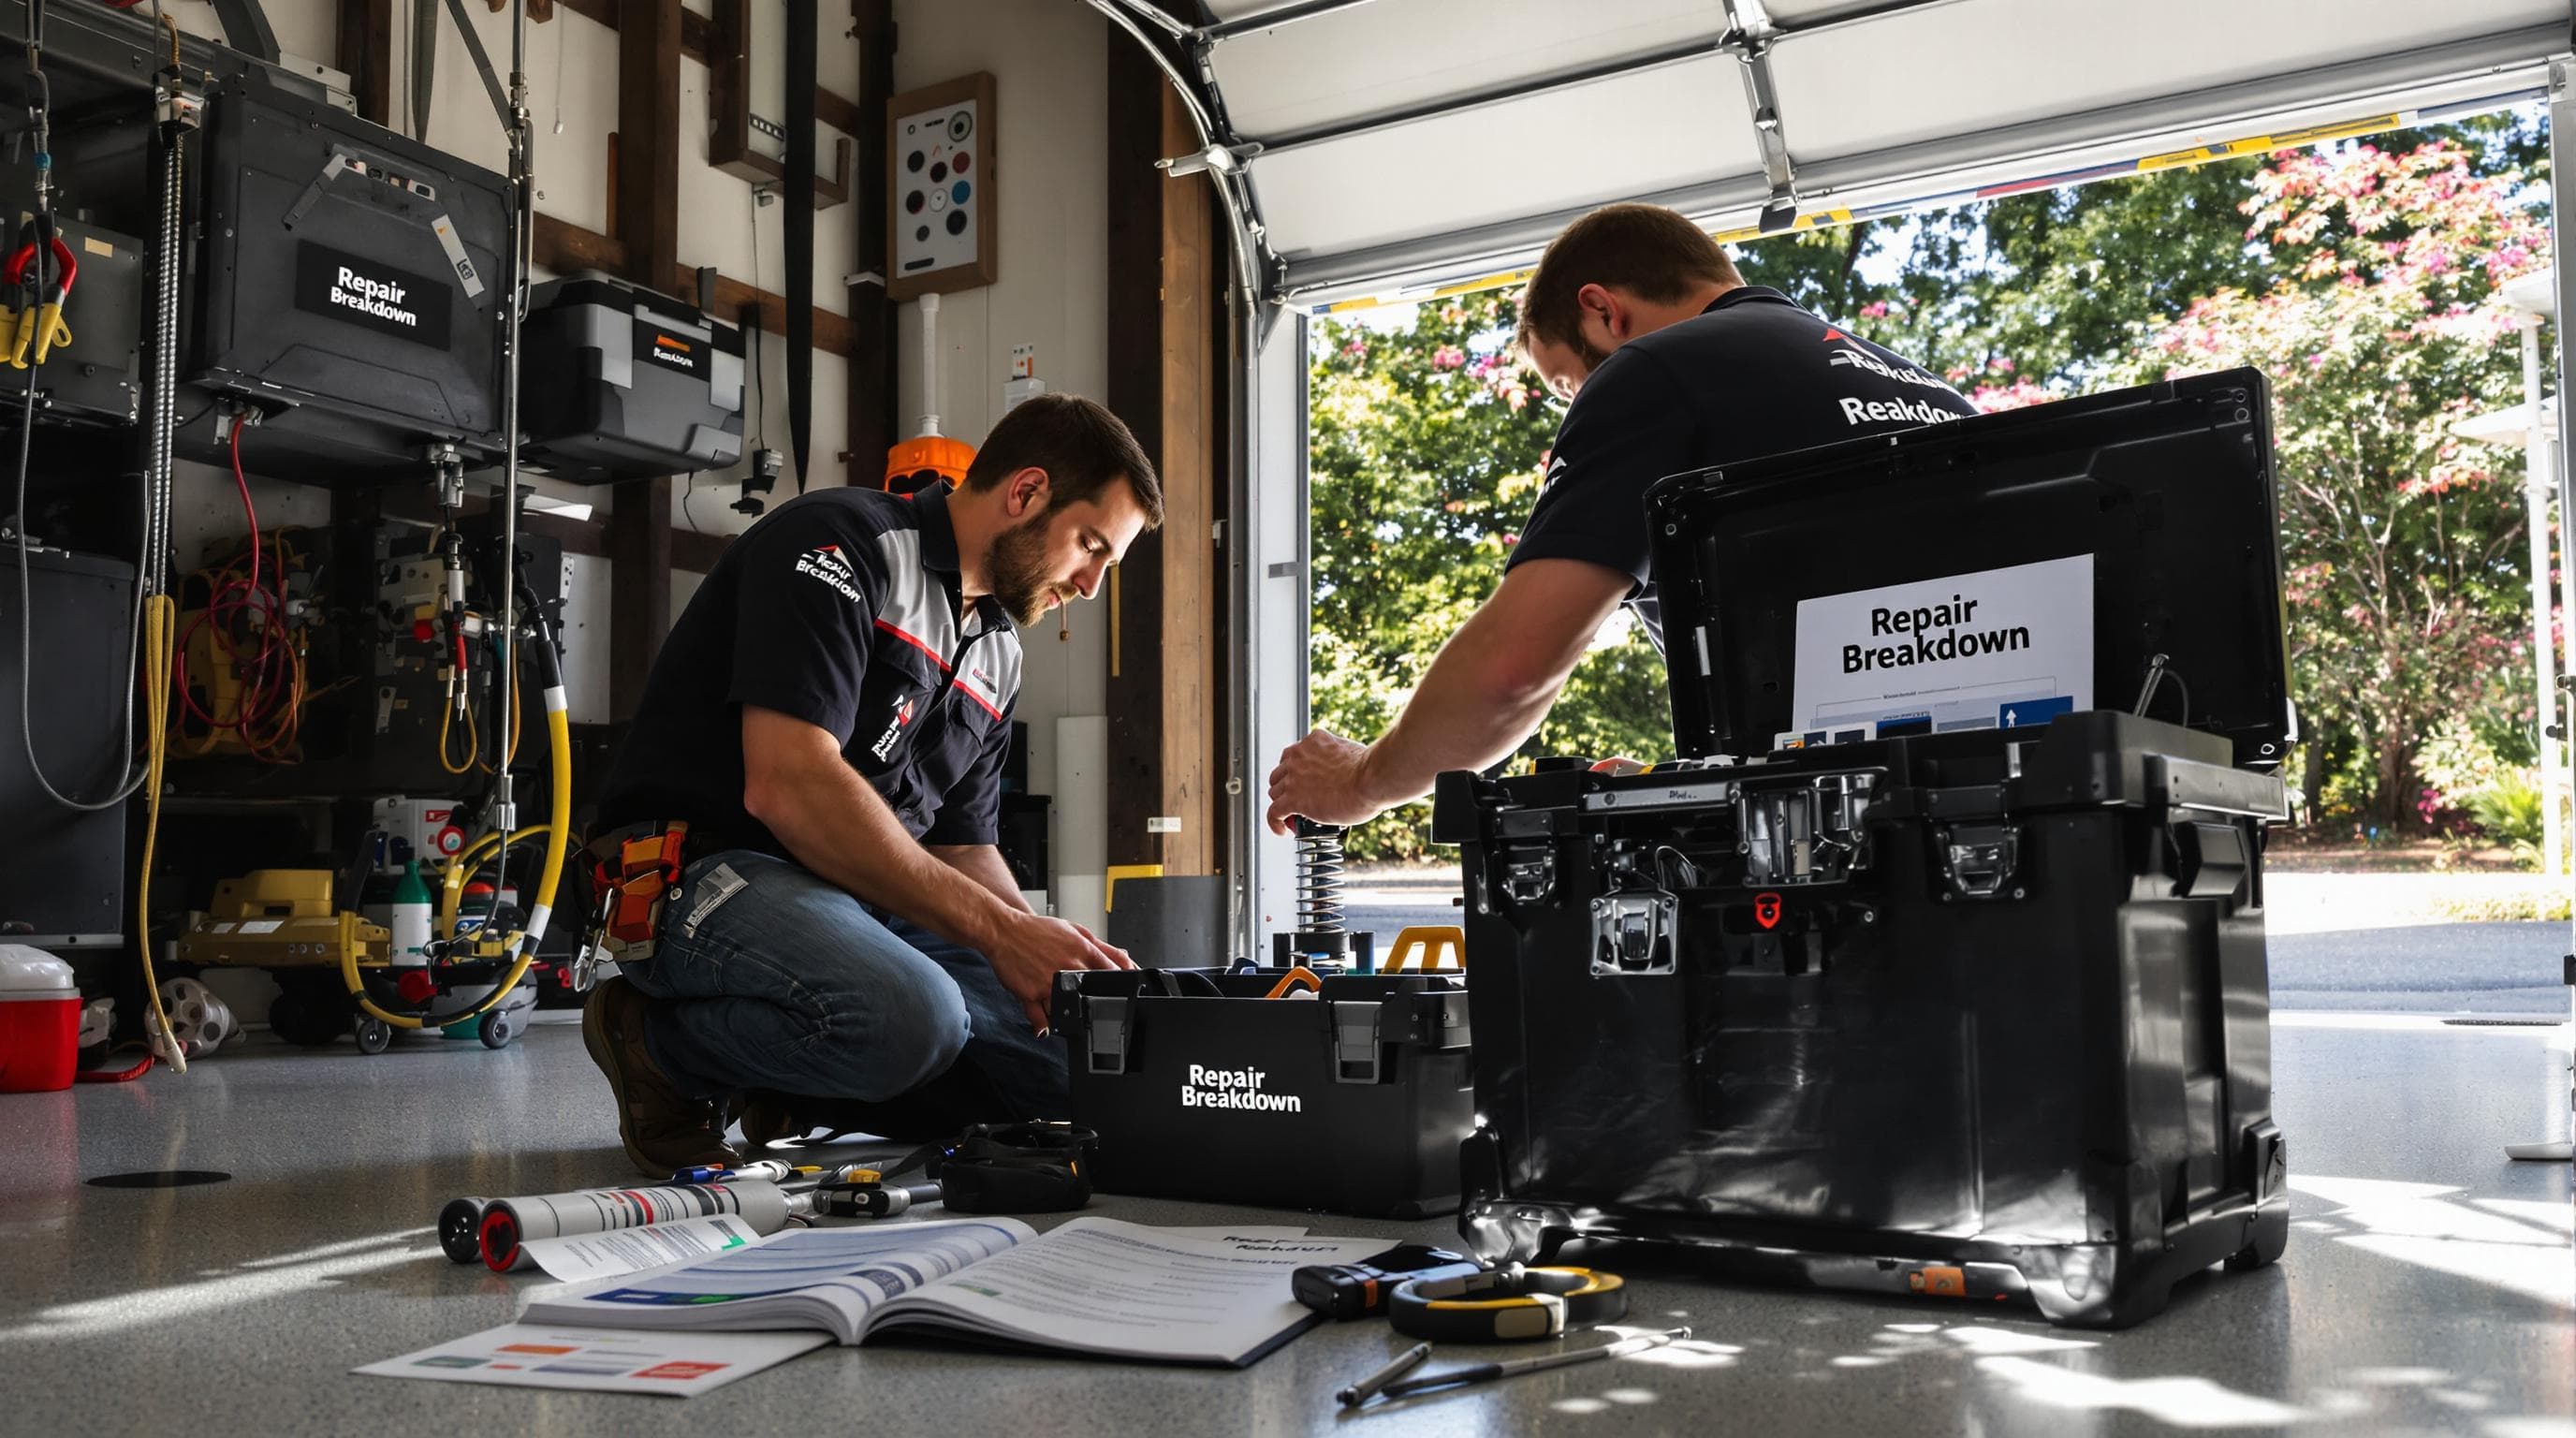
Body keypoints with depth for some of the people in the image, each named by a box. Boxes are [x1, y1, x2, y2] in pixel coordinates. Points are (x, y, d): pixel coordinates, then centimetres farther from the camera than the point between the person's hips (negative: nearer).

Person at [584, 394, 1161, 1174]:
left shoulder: (999, 655, 17)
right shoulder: (838, 541, -10)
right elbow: (787, 785, -22)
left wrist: (1053, 951, -2)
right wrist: (998, 931, -22)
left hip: (861, 902, 8)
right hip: (706, 870, -8)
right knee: (911, 1016, -36)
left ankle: (783, 1081, 3)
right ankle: (665, 1044, -7)